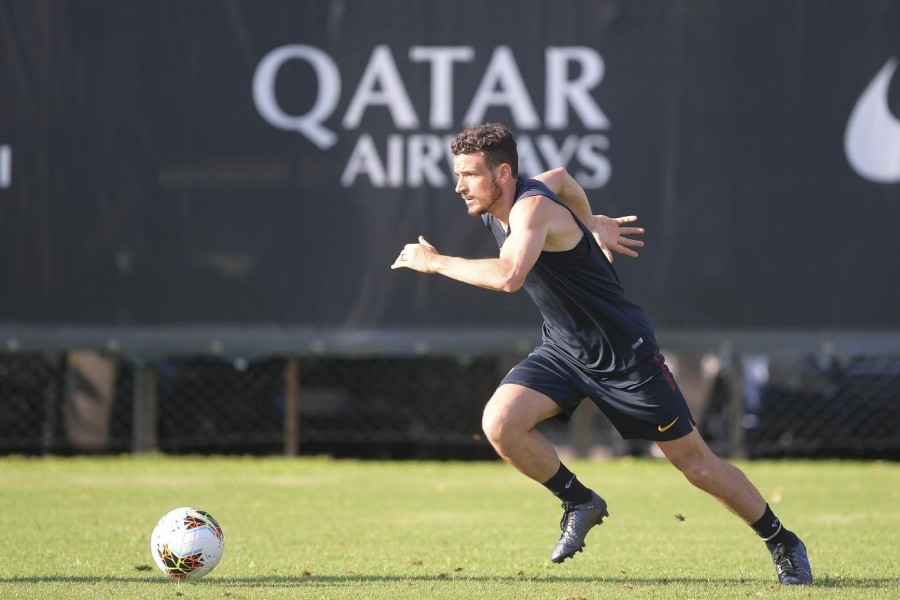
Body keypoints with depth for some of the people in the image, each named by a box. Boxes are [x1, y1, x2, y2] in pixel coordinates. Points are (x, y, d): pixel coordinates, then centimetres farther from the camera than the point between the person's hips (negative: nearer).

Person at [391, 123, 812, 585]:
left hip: (626, 355, -7)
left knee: (696, 463, 1)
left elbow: (508, 277, -46)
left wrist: (435, 262, -34)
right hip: (563, 351, 7)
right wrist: (592, 223, 35)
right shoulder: (495, 207, -1)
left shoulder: (532, 208, -27)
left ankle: (782, 542, 20)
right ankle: (579, 502, 6)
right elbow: (561, 178, 20)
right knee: (499, 423, -17)